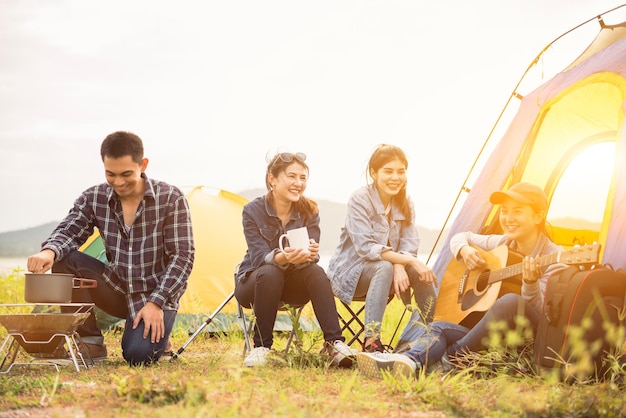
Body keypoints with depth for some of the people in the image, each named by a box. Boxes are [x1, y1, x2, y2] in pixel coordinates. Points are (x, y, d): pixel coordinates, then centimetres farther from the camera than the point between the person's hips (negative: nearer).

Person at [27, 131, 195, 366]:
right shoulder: (93, 198, -4)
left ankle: (155, 337, 9)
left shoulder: (171, 199, -14)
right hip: (117, 290, 4)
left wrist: (156, 303, -22)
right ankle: (90, 344, -10)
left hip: (156, 294, -4)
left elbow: (182, 257, -15)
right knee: (63, 259, -21)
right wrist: (48, 251, -35)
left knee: (138, 355, -30)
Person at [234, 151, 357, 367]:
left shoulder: (309, 211, -6)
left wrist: (309, 254, -43)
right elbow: (259, 257, -24)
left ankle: (334, 342, -30)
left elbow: (312, 253, -16)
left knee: (316, 271, -30)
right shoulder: (253, 210, -15)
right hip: (253, 282, -2)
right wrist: (283, 258, -47)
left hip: (291, 284, 3)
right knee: (270, 272, -37)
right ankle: (261, 346, -27)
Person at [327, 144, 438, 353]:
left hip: (386, 268, 6)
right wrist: (410, 261, -34)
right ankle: (371, 341, -38)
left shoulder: (405, 203, 0)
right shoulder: (360, 199, -19)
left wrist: (400, 265, -31)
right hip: (350, 273, -5)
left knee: (421, 273, -21)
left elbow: (409, 244, -7)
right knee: (384, 267, -36)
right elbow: (366, 248, -27)